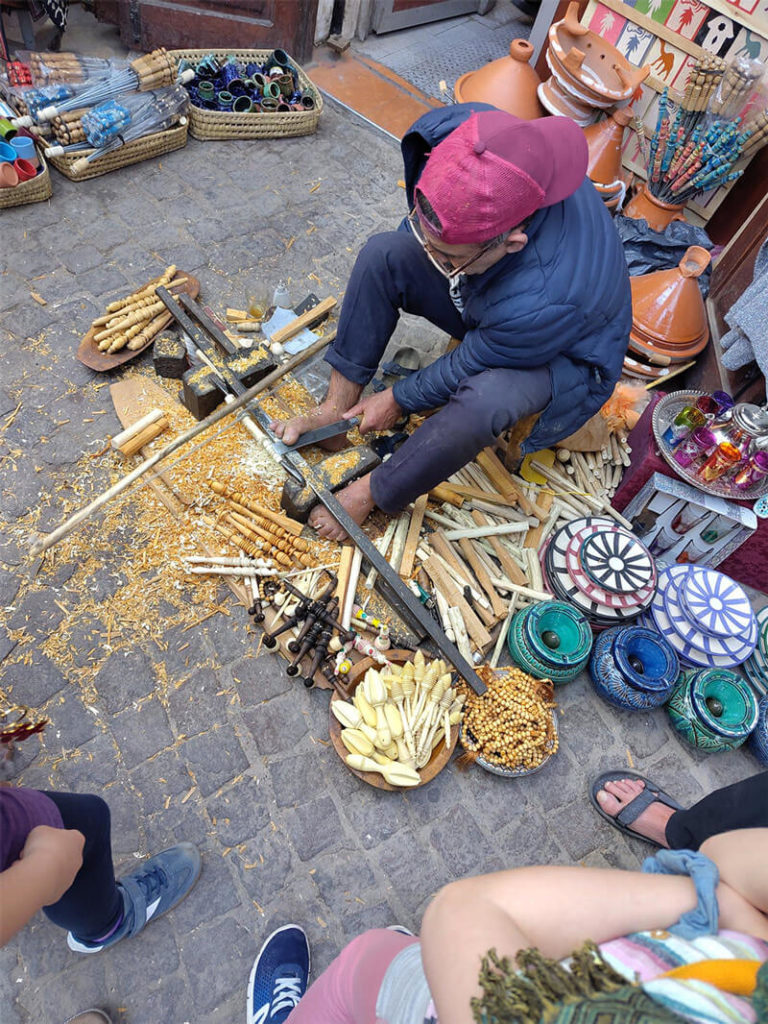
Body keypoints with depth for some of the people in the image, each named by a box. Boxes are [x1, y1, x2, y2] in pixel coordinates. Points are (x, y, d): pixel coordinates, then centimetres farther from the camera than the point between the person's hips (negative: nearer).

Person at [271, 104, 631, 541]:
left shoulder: (548, 298, -44)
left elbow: (468, 366, -27)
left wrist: (398, 399, -13)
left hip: (562, 356, -6)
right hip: (482, 306, 7)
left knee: (484, 398, -42)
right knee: (383, 253, -13)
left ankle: (373, 493, -17)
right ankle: (337, 407, -5)